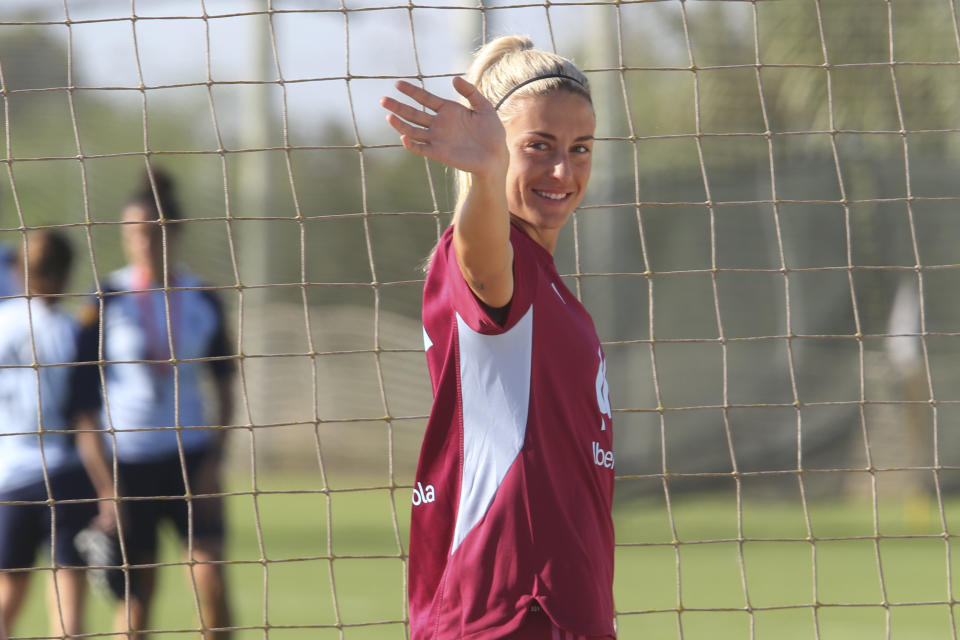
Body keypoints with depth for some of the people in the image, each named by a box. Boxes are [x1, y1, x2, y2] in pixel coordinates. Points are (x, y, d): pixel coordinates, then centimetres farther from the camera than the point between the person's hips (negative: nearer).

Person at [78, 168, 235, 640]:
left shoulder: (203, 300, 4)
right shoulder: (107, 300, -3)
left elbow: (224, 387, 9)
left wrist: (214, 460, -3)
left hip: (189, 456, 1)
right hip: (127, 459, -1)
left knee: (211, 582, -9)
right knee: (136, 594, 0)